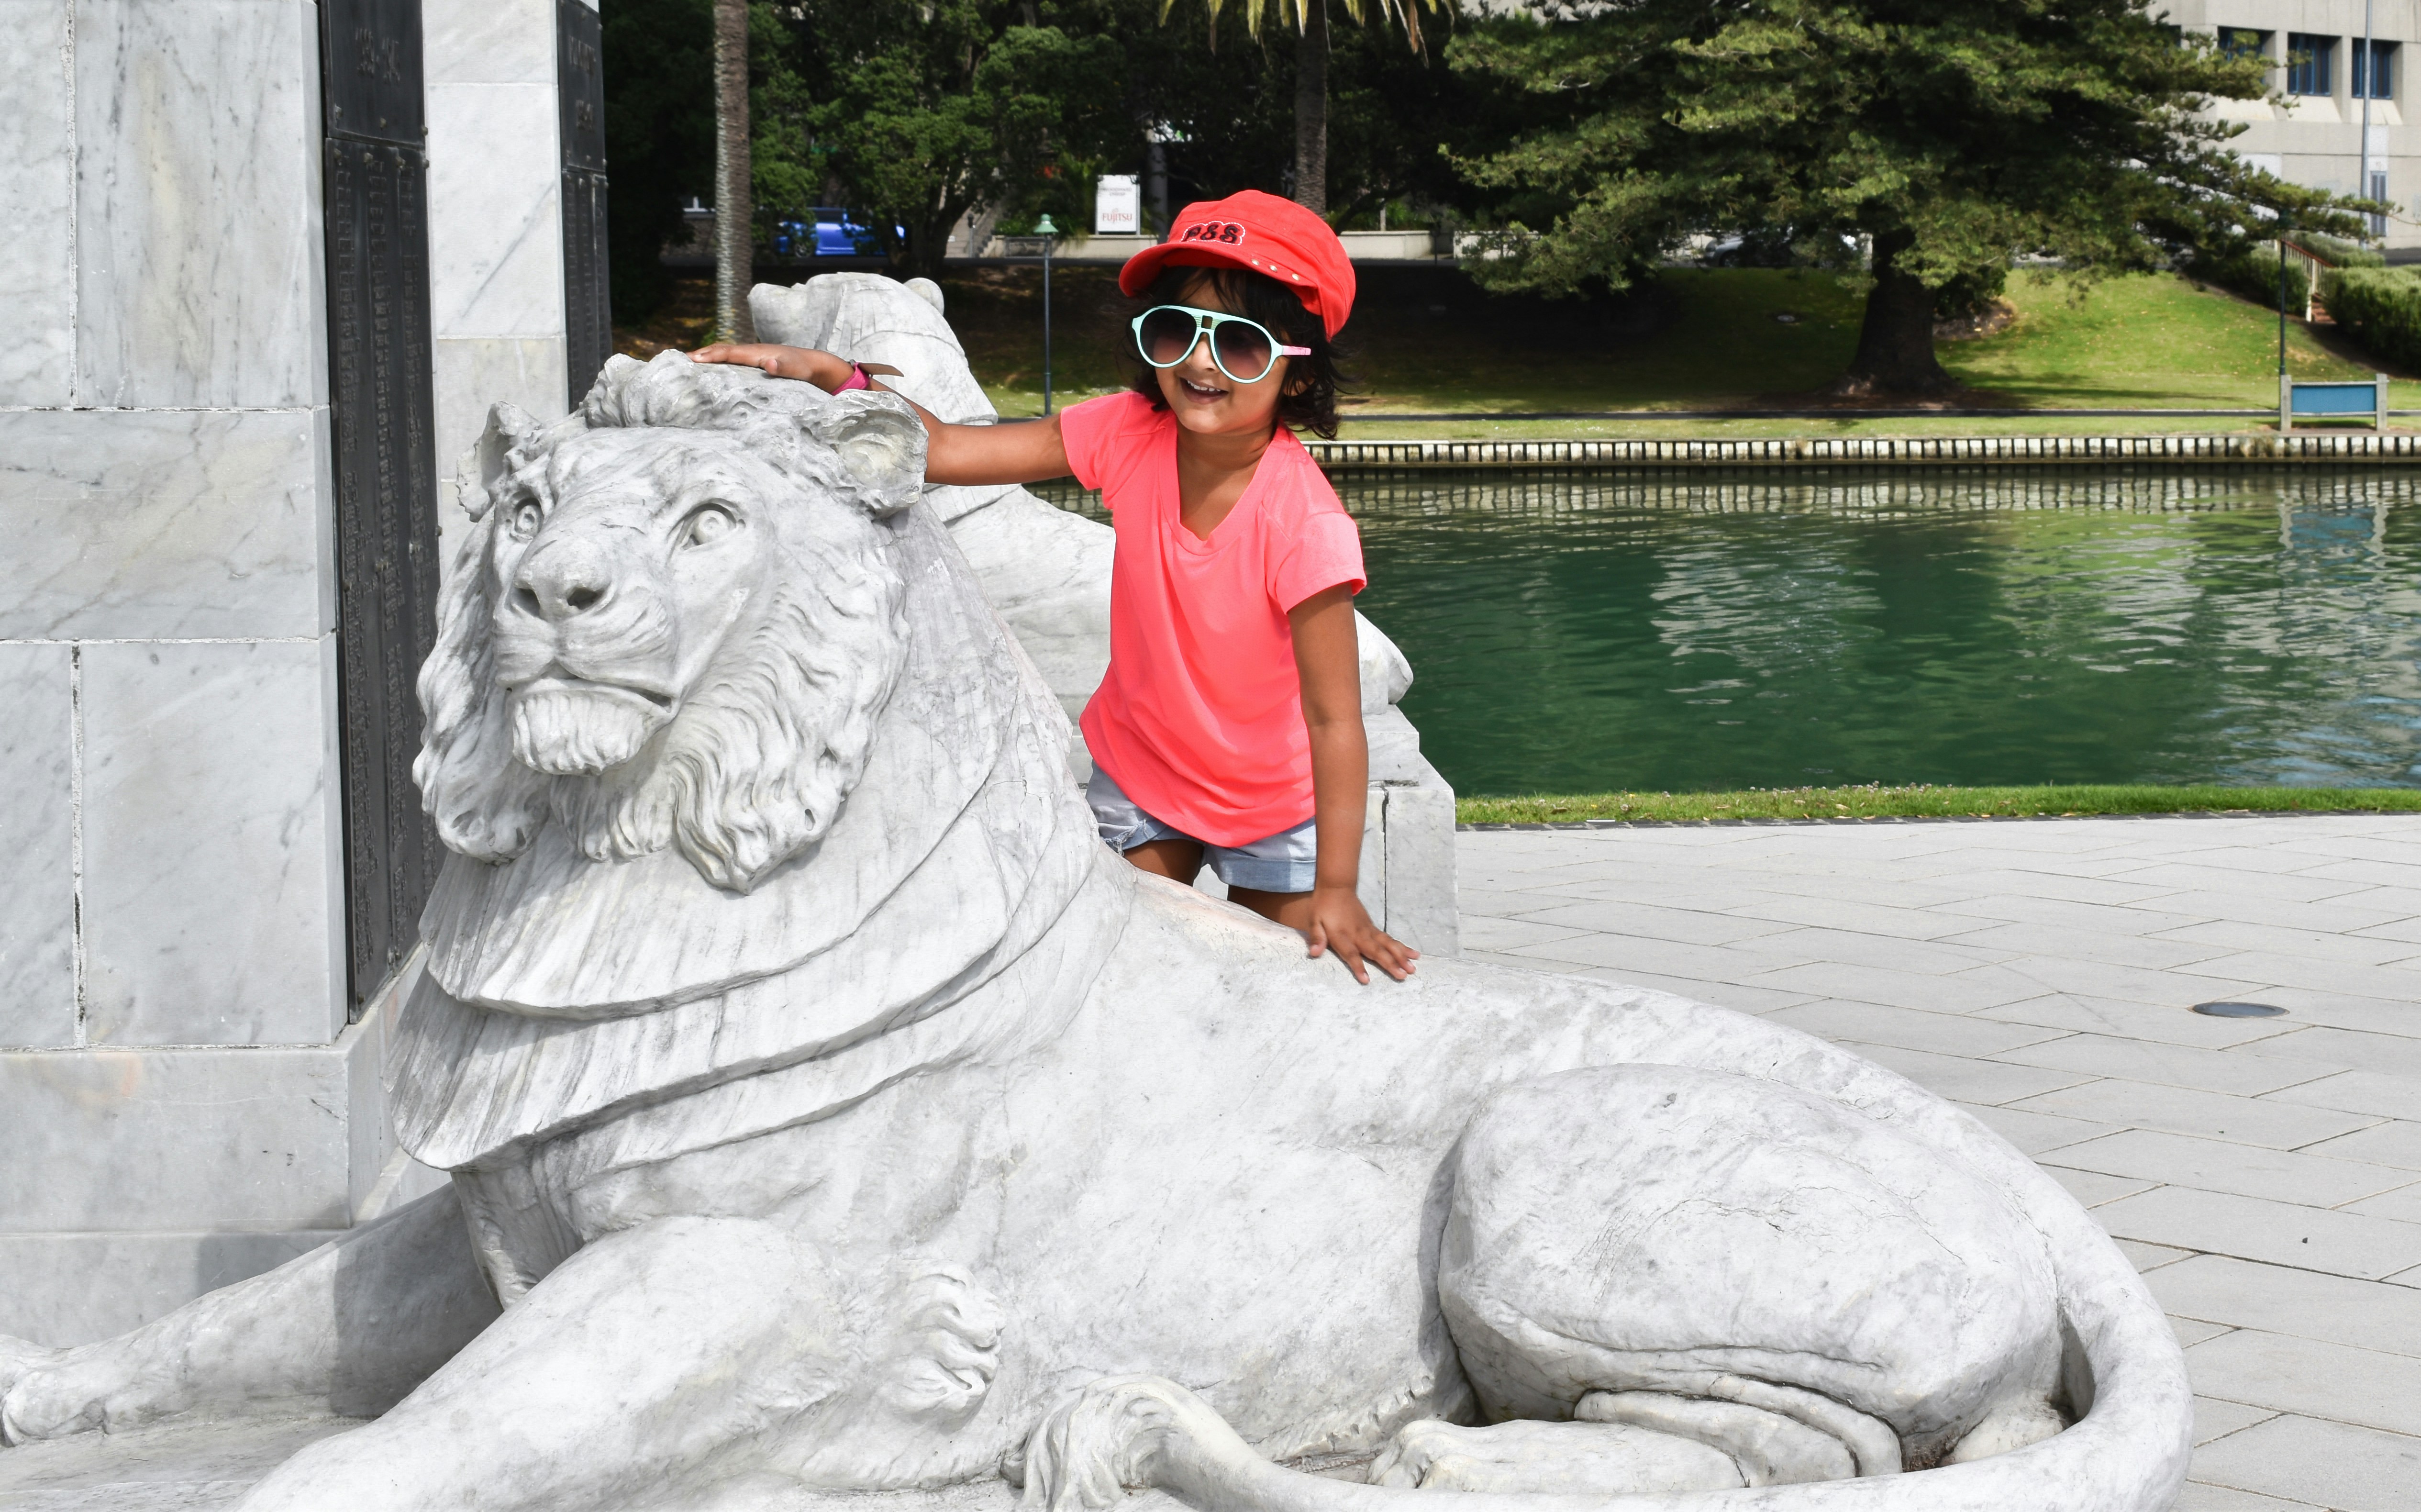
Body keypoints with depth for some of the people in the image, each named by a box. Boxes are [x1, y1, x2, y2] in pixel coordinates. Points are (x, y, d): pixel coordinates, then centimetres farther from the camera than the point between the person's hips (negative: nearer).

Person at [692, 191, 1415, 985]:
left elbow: (1334, 717, -27)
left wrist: (1337, 891, -28)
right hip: (1139, 769, 4)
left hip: (1274, 800, -4)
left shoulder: (1305, 523, -31)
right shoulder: (1132, 434, -18)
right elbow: (946, 451, -17)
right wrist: (831, 374, -32)